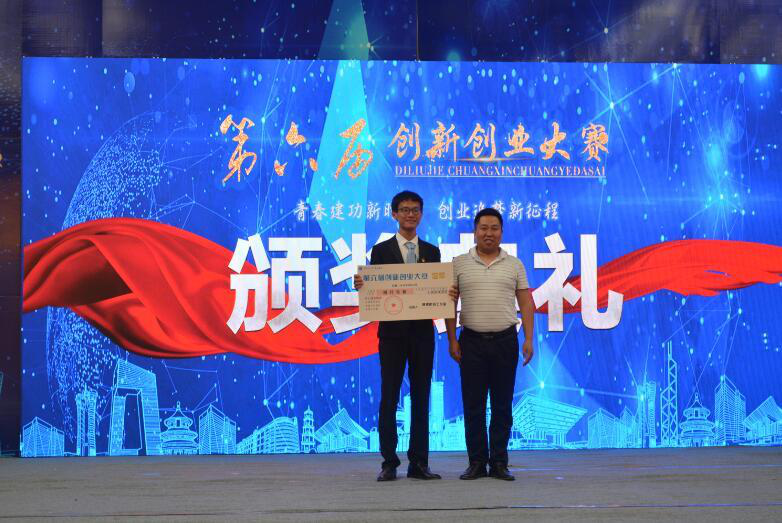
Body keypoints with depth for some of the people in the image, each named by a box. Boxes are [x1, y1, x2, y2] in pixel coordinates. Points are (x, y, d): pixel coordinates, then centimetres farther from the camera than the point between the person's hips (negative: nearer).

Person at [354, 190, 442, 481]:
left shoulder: (432, 252, 11)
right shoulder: (381, 250, 3)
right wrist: (361, 285, -20)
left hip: (423, 331, 2)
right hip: (392, 332, -2)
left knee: (421, 397, 5)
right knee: (389, 397, 0)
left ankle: (419, 463, 10)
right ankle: (389, 463, 6)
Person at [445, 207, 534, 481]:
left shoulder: (514, 264, 7)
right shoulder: (459, 264, 5)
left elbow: (526, 304, 6)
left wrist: (528, 339, -2)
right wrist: (452, 340, -2)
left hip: (505, 341, 1)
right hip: (471, 342, 0)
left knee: (502, 405, 4)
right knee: (473, 405, 2)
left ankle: (499, 463, 11)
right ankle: (476, 462, 11)